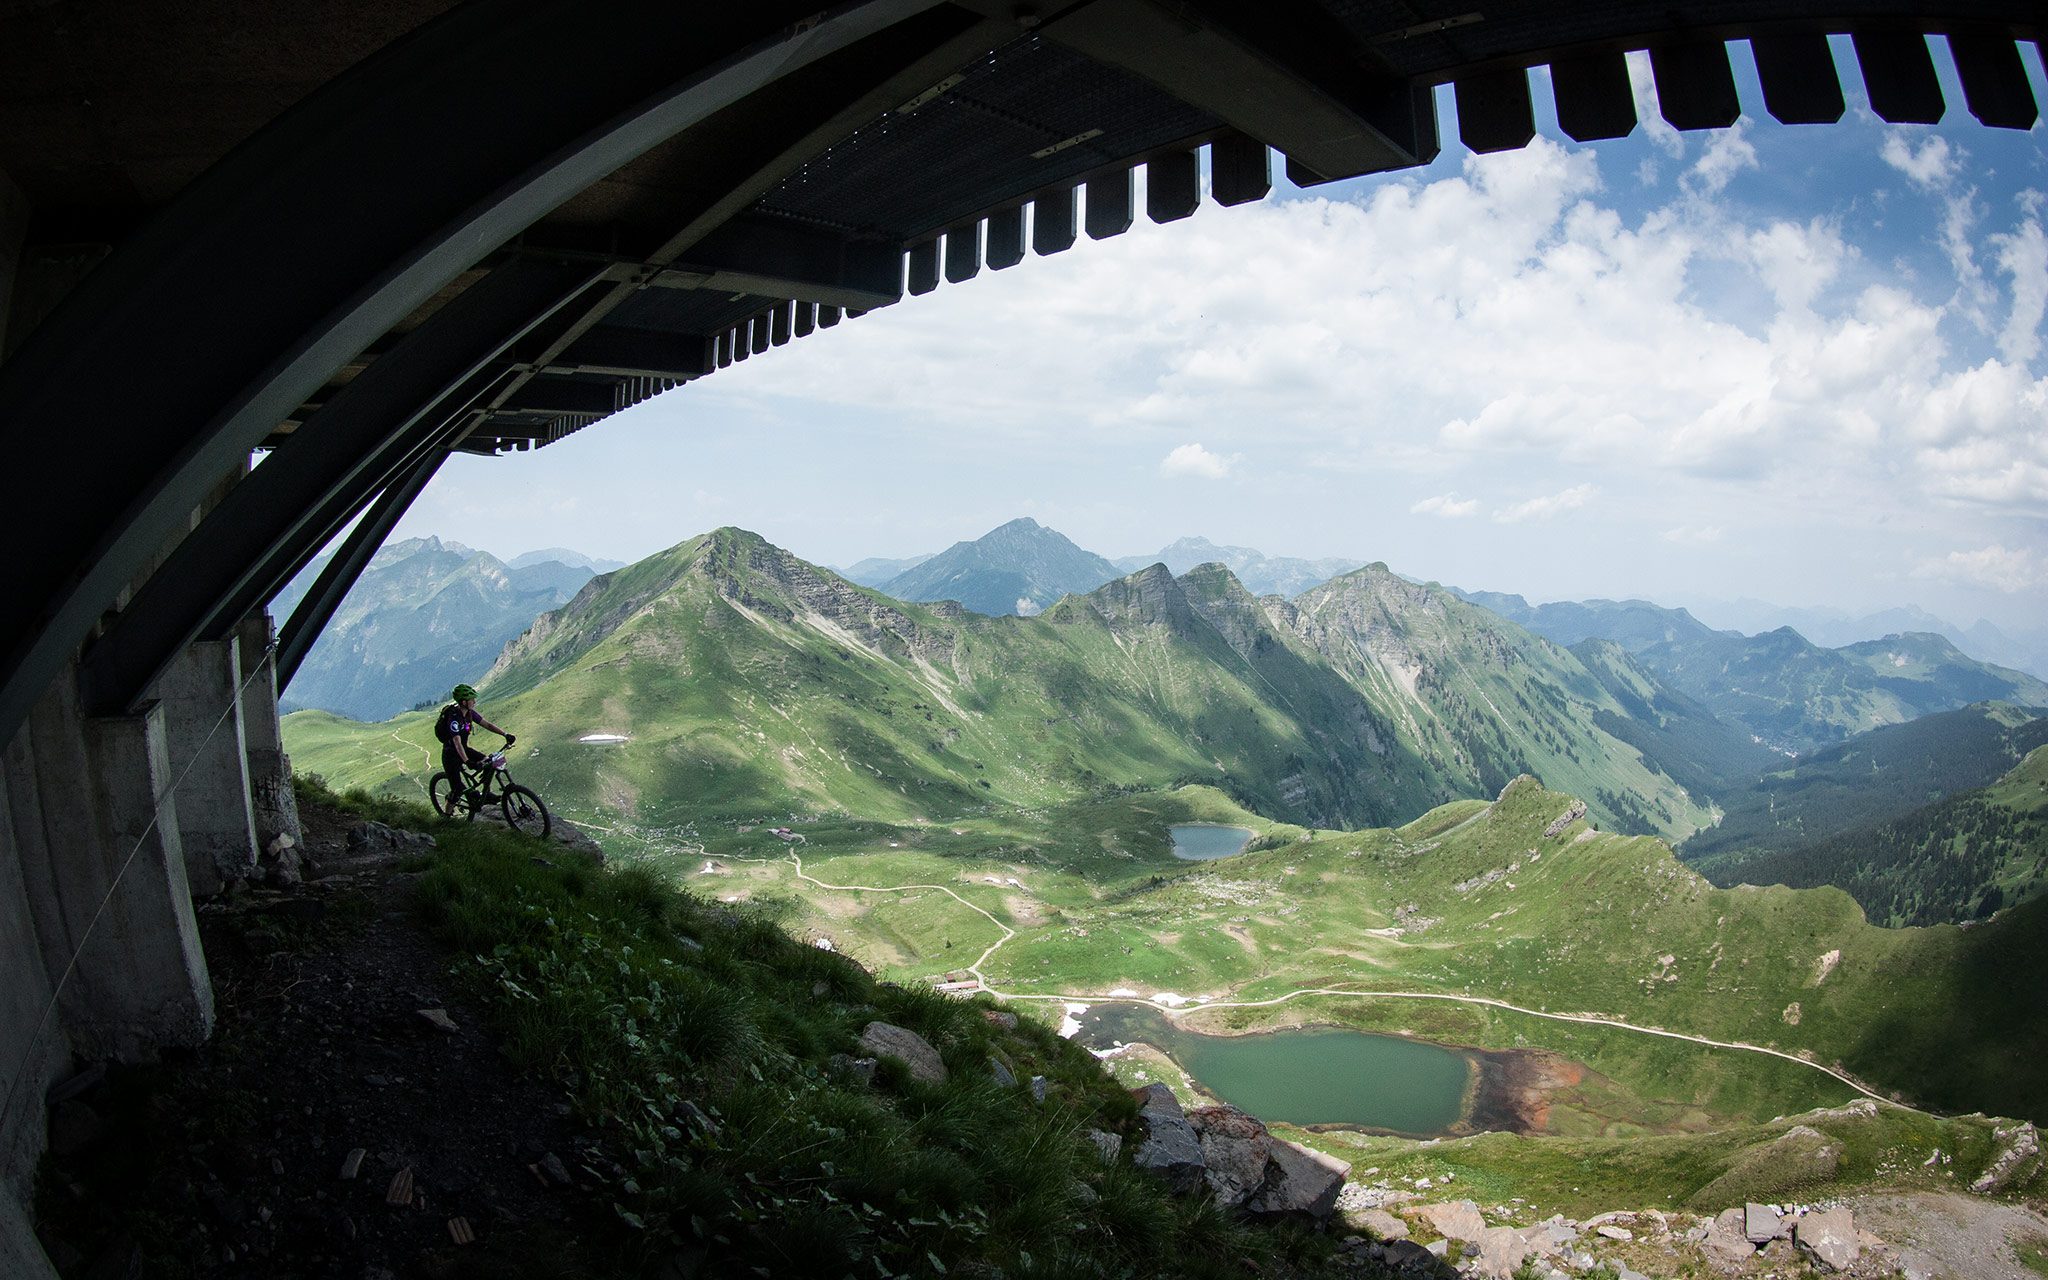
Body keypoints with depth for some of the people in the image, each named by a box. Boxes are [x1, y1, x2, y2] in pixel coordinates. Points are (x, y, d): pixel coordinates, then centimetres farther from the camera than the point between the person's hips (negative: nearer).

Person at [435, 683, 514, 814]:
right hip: (451, 754, -7)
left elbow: (487, 724, -1)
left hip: (464, 749, 7)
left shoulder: (469, 713, -6)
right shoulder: (454, 718, -29)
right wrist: (467, 761, -47)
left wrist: (505, 734, -13)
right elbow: (457, 743, -37)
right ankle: (450, 807, 20)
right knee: (459, 789, -9)